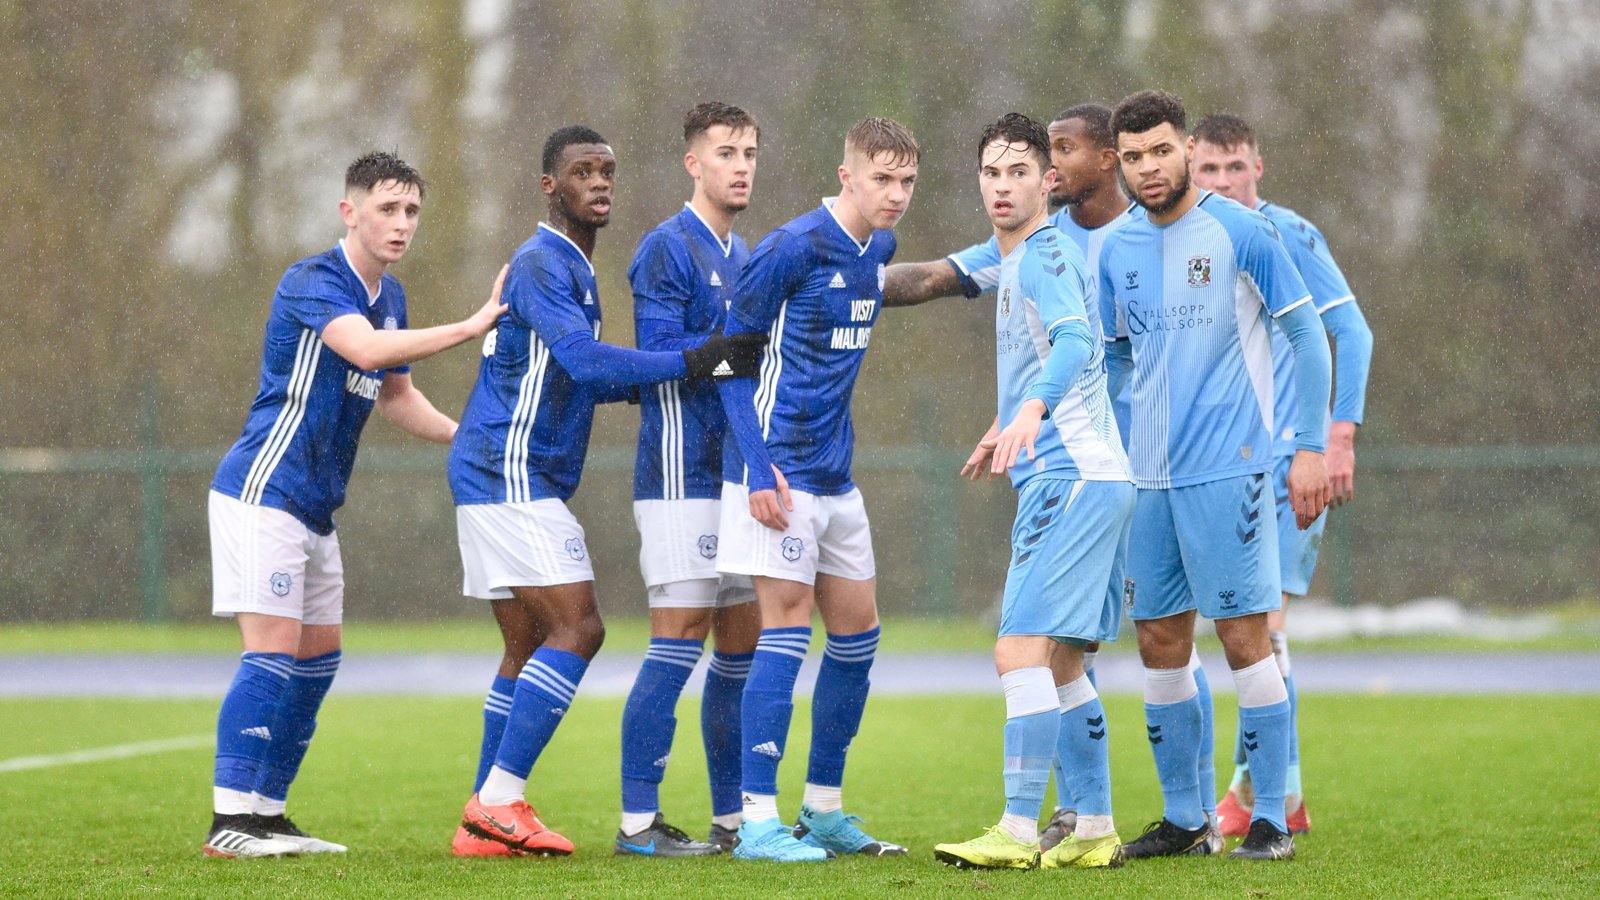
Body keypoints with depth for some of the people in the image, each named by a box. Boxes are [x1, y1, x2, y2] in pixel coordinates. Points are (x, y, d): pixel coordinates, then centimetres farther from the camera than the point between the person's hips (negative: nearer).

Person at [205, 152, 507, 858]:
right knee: (274, 647, -15)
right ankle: (229, 820, -15)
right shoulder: (311, 282, -16)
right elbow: (366, 349, -34)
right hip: (263, 490, -9)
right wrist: (471, 327, -32)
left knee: (319, 655, 10)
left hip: (314, 507, 9)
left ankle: (267, 813, 14)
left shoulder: (389, 296, 13)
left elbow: (395, 394, 27)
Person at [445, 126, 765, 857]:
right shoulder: (540, 264, -13)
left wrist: (648, 382, 15)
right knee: (576, 629, -15)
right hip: (509, 476, -10)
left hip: (522, 482, 10)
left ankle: (486, 822, 10)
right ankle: (499, 802, -16)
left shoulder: (573, 269, 19)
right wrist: (692, 363, -26)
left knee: (527, 648, 10)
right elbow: (583, 361, -26)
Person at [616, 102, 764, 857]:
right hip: (682, 475, -9)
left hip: (735, 474, 9)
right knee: (681, 638, -11)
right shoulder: (667, 249, -8)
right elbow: (661, 355, -16)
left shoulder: (744, 256, 19)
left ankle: (734, 816, 16)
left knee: (742, 639, 9)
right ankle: (638, 821, -8)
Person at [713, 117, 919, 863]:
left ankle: (822, 810, 21)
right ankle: (758, 822, -9)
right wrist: (757, 466, -19)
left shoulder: (877, 250, 9)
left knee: (858, 630, 11)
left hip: (835, 475, 9)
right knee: (787, 624, -11)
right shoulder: (794, 247, -15)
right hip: (781, 468, -8)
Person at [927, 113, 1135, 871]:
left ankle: (1019, 832, -18)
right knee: (1061, 664, 13)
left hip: (1069, 479, -11)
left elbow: (1074, 341, -28)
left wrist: (1032, 410, -45)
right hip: (1087, 478, 11)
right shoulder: (1019, 260, 20)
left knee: (1023, 650, -15)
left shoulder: (1043, 254, -10)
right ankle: (1094, 830, 16)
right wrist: (1006, 430, 44)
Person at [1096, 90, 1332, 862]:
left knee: (1243, 637, -6)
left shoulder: (1240, 233, -5)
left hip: (1227, 470, -5)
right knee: (1159, 643, 6)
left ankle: (1271, 819, 0)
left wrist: (1310, 447, -7)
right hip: (1147, 475, 5)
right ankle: (1183, 817, 16)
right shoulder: (1116, 251, 10)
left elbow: (1306, 336, -2)